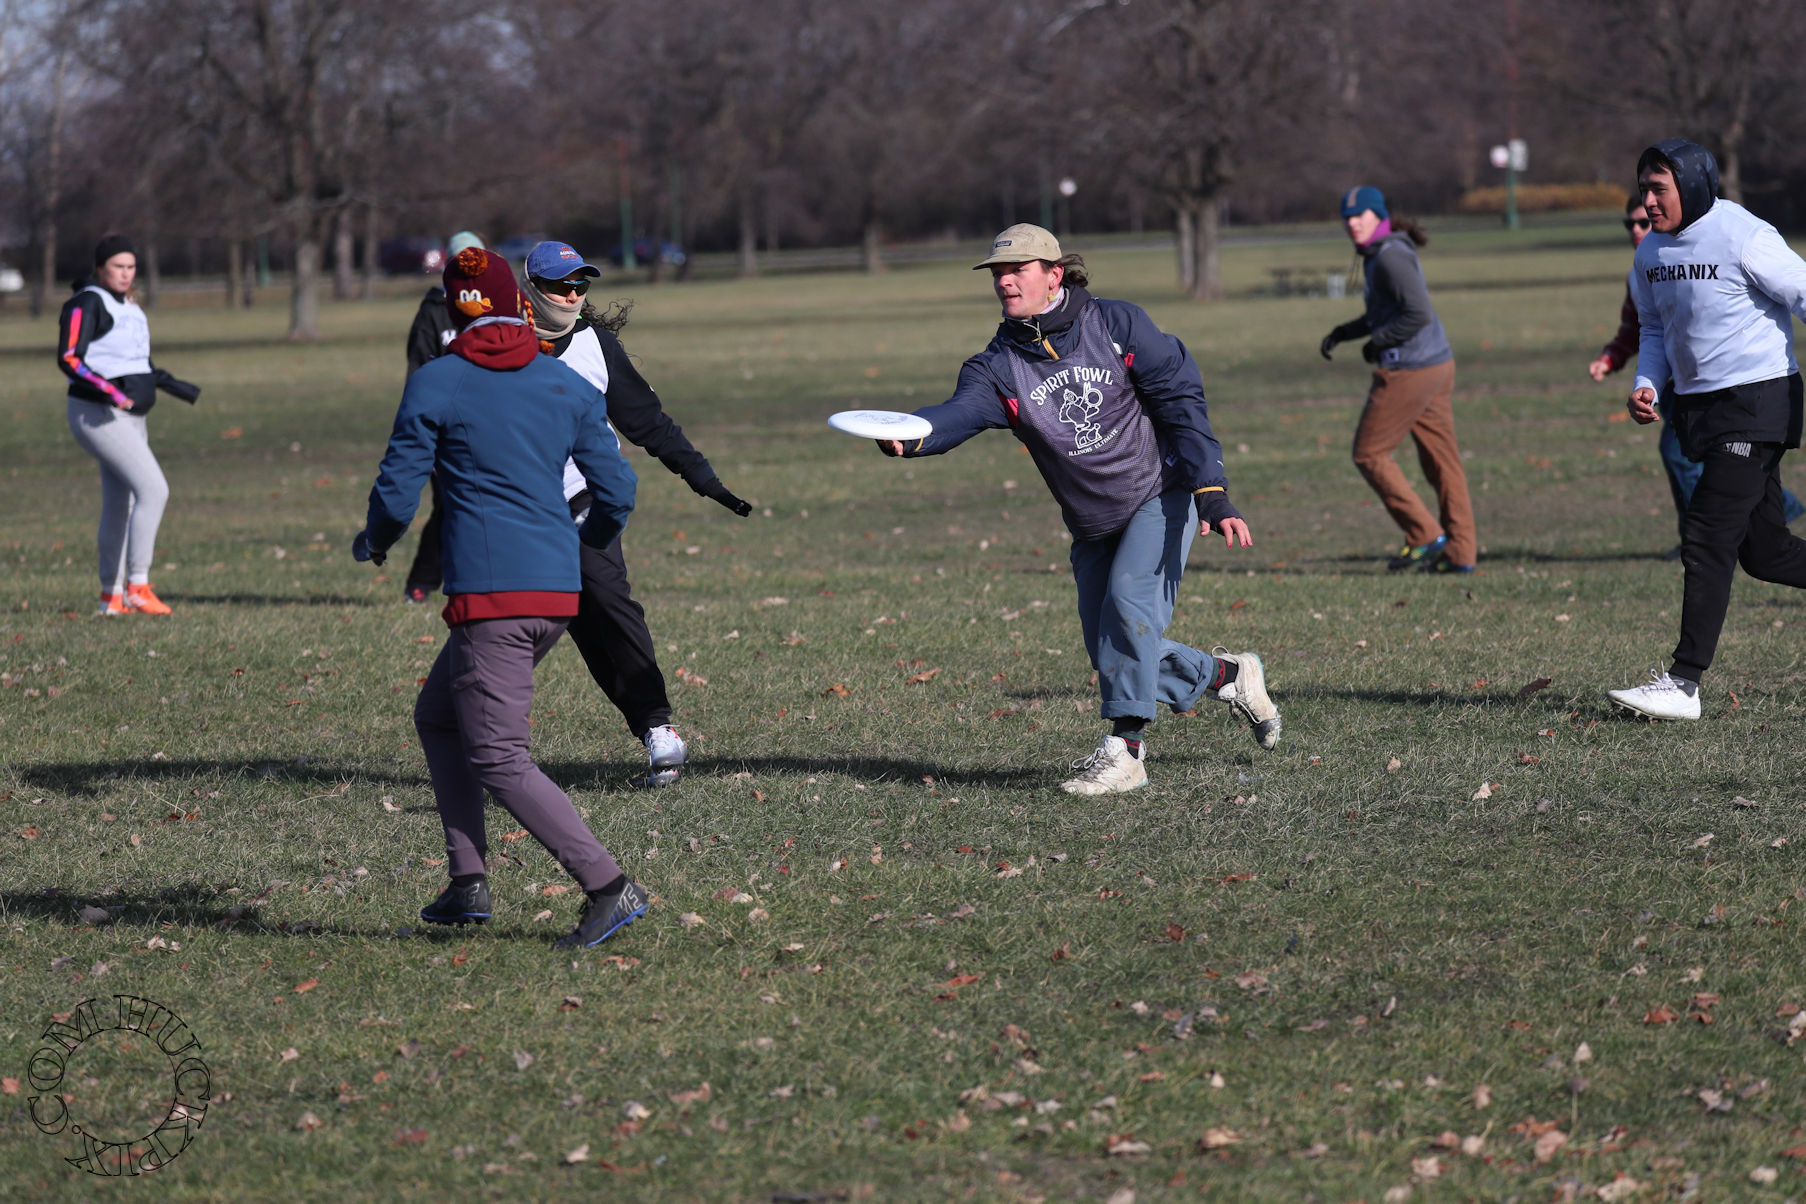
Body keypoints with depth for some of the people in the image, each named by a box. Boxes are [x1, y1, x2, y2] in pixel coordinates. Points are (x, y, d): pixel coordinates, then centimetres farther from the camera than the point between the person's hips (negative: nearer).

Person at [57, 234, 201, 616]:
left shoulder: (127, 306, 15)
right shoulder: (87, 304, -12)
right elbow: (68, 359, -21)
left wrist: (172, 385, 25)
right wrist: (109, 391, -32)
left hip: (130, 417, 9)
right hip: (98, 415, -9)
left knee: (119, 507, 13)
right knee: (154, 489, -18)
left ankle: (112, 597, 20)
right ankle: (138, 587, -17)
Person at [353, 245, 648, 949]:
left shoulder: (436, 385, -4)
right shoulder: (569, 387, 10)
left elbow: (397, 494, -3)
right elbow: (617, 492, 10)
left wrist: (372, 543, 19)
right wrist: (586, 540, 33)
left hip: (490, 595, -7)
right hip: (559, 592, 7)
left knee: (498, 760, -3)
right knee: (438, 717, 23)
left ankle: (609, 888, -14)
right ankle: (467, 883, 17)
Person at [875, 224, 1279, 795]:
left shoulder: (1118, 325, -12)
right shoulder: (998, 367, -8)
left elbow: (1181, 400, -13)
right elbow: (959, 412, -28)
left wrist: (1213, 495, -22)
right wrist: (908, 436, -53)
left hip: (1161, 494, -5)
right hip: (1093, 527, 5)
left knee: (1129, 603, -25)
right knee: (1110, 655, 5)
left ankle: (1125, 751, -16)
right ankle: (1229, 675, 30)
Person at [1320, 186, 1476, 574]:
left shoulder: (1391, 257, -16)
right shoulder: (1378, 255, 14)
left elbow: (1418, 313, -25)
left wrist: (1376, 343, -14)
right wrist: (1341, 333, 16)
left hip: (1408, 373, -10)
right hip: (1437, 365, 10)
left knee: (1369, 455, 2)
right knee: (1441, 460, 10)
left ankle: (1425, 537, 3)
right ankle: (1461, 552, 12)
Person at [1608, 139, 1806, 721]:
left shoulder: (1743, 237, -15)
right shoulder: (1651, 252, 8)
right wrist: (1647, 385, 4)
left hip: (1756, 400, -8)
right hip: (1699, 406, 8)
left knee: (1708, 536, -14)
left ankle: (1683, 684, -13)